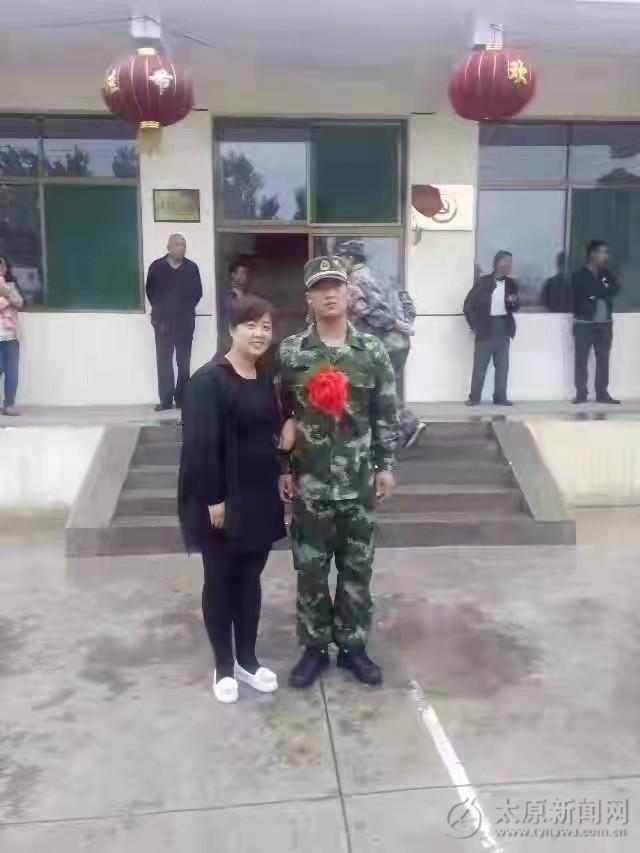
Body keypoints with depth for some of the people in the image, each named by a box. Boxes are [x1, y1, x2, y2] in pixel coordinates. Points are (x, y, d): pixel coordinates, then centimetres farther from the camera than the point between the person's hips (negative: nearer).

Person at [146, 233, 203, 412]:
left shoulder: (192, 268, 3)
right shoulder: (156, 267, 1)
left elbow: (197, 293, 7)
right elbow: (150, 292, 6)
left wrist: (186, 309, 1)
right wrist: (159, 313, 3)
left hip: (185, 321, 1)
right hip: (163, 321, 0)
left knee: (184, 362, 3)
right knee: (164, 361, 0)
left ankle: (181, 398, 10)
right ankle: (166, 399, 4)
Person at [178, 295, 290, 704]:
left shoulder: (266, 379, 9)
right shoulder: (209, 380, -14)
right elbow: (200, 444, -19)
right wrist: (213, 499, -20)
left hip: (261, 498, 7)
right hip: (223, 501, -7)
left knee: (250, 579, 16)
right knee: (220, 581, 8)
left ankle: (248, 660, 30)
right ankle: (224, 666, 23)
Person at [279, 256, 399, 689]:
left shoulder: (373, 351, 0)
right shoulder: (290, 352, -3)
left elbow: (387, 414, 3)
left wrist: (386, 465, -1)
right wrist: (281, 469, -3)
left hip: (358, 481, 1)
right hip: (309, 481, -1)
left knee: (358, 568, 12)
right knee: (310, 569, 9)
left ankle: (353, 645, 28)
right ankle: (314, 647, 26)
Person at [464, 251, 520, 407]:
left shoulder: (511, 284, 7)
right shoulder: (483, 281, -3)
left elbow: (515, 308, 12)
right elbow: (468, 304, -2)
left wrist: (514, 301, -11)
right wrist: (474, 325, -4)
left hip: (503, 329, 4)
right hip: (486, 329, -4)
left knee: (502, 365, 5)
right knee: (480, 365, -1)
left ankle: (500, 397, 12)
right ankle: (474, 397, 5)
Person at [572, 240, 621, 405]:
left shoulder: (606, 274, 15)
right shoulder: (579, 276, -2)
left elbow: (615, 289, 0)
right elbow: (588, 293, -15)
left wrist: (597, 291, -12)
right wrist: (604, 289, -2)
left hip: (605, 323, 5)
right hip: (584, 324, -5)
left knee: (603, 359, 4)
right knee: (581, 360, -3)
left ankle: (602, 393, 9)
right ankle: (581, 393, 3)